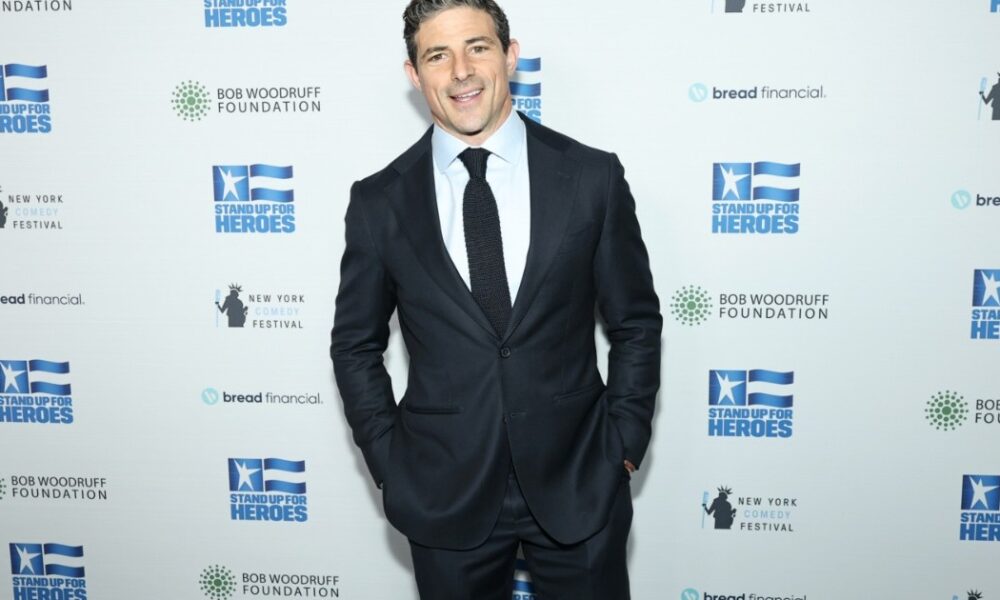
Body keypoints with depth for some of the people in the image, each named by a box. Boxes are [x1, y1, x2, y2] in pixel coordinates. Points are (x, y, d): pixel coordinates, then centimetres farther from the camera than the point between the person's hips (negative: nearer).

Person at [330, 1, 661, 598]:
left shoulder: (593, 176, -4)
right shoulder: (380, 201, -3)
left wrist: (624, 444, -1)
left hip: (580, 485, 0)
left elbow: (635, 321, 3)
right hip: (444, 496, 0)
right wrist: (390, 464, 1)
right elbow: (357, 344, 6)